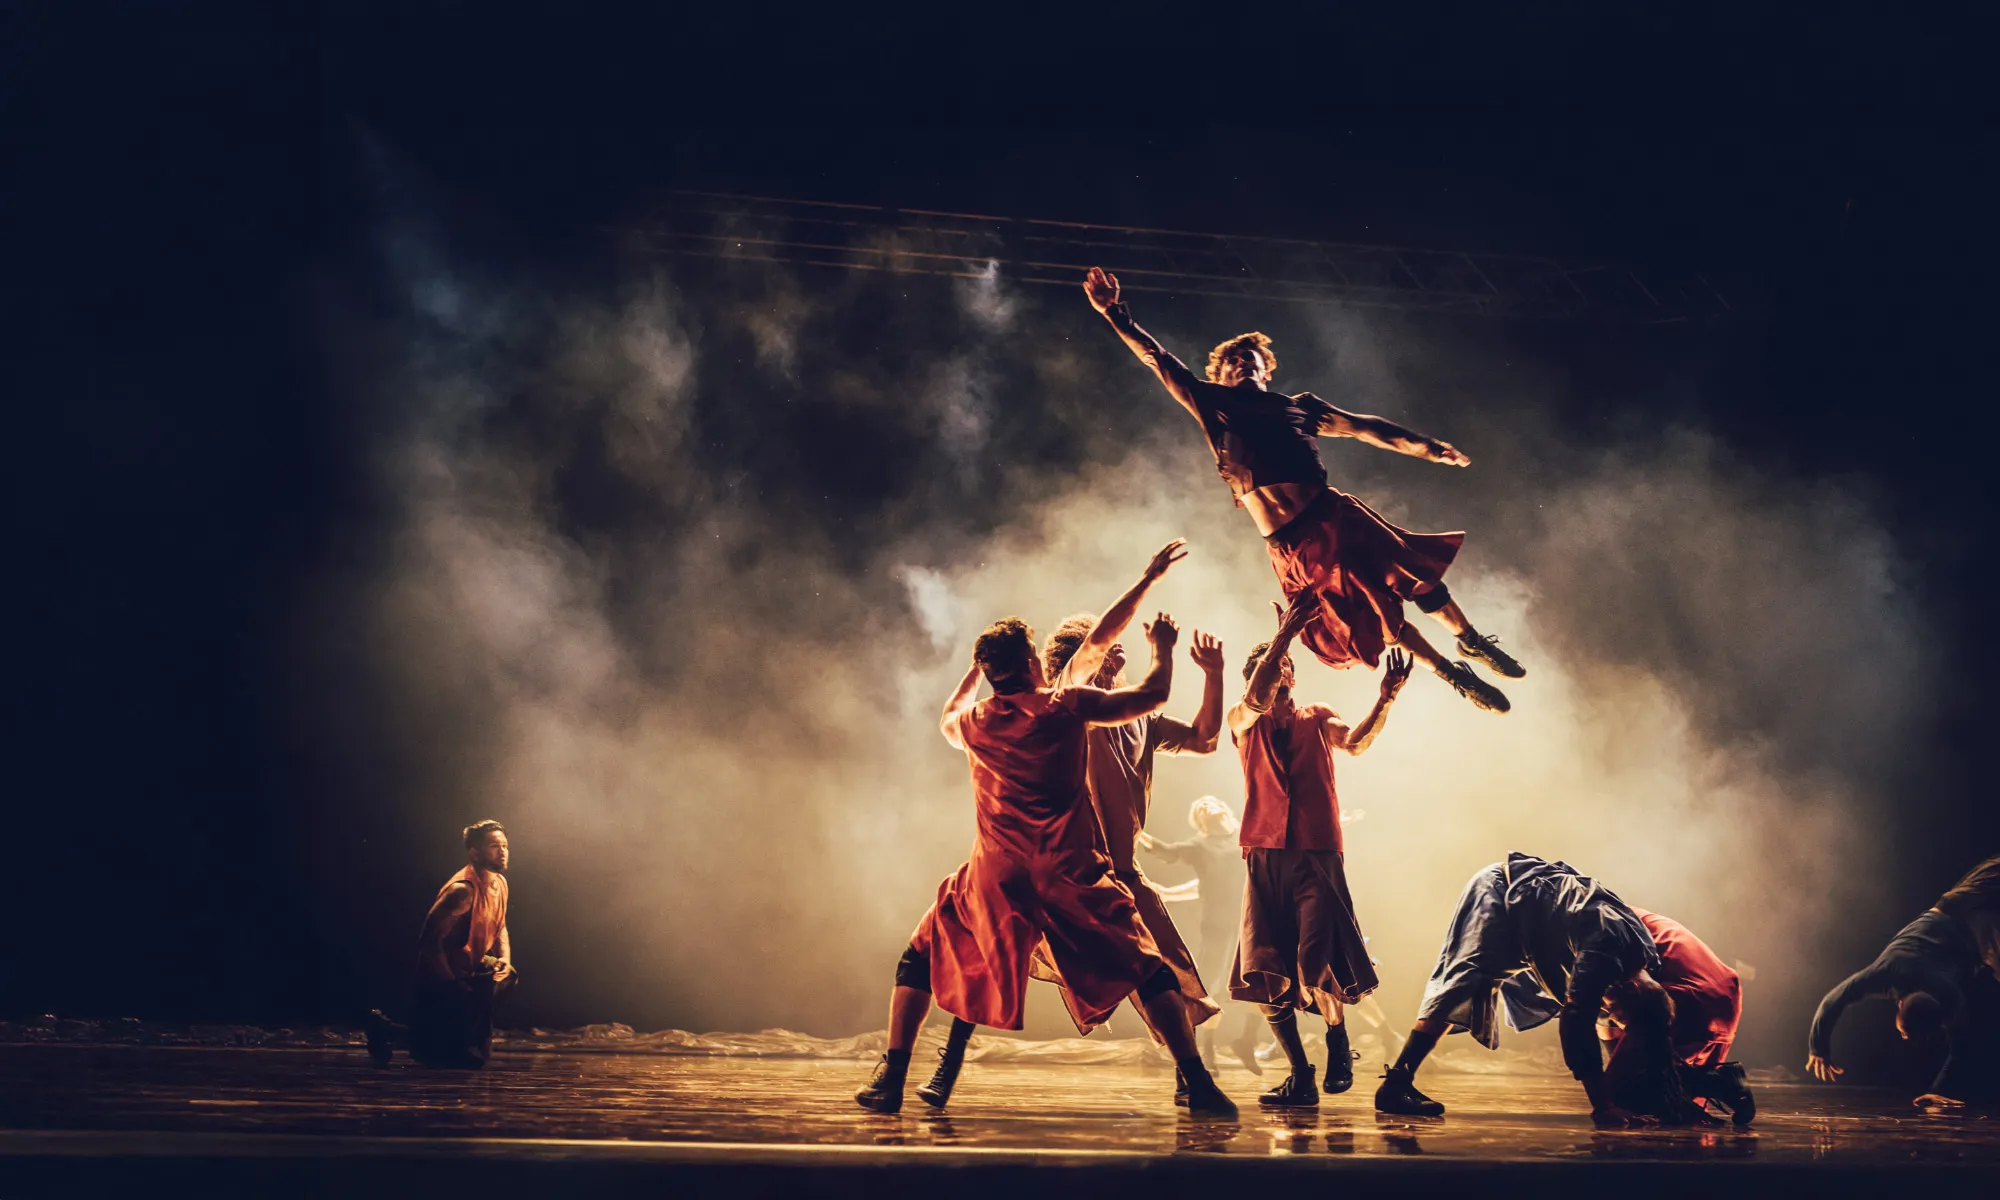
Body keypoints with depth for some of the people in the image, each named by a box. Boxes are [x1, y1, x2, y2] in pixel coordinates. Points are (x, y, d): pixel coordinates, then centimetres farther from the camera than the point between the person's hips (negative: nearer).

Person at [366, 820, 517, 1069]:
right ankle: (387, 1031, 6)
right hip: (443, 976, -10)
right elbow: (430, 940, -29)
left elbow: (499, 926, 17)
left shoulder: (499, 883, 2)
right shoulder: (463, 890, -26)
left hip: (471, 968, 10)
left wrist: (505, 957, -3)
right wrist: (453, 985, -25)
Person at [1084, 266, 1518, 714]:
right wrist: (1114, 313, 2)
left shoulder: (1300, 406, 15)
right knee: (1377, 617, 4)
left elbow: (1366, 428, 16)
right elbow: (1156, 358, 8)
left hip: (1335, 518, 2)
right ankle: (1454, 674, 21)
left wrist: (1428, 447, 11)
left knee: (1417, 575, 3)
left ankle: (1472, 642, 29)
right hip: (1291, 545, -2)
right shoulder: (1213, 405, 10)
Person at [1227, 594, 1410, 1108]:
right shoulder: (1242, 721, 14)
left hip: (1317, 857, -1)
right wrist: (1285, 633, -20)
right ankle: (1301, 1079, 11)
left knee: (1315, 964, -17)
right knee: (1263, 975, -2)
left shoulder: (1317, 718, 15)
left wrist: (1385, 699, -24)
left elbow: (1355, 742, -5)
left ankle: (1337, 1040, 13)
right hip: (1264, 857, 1)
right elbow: (1256, 698, -9)